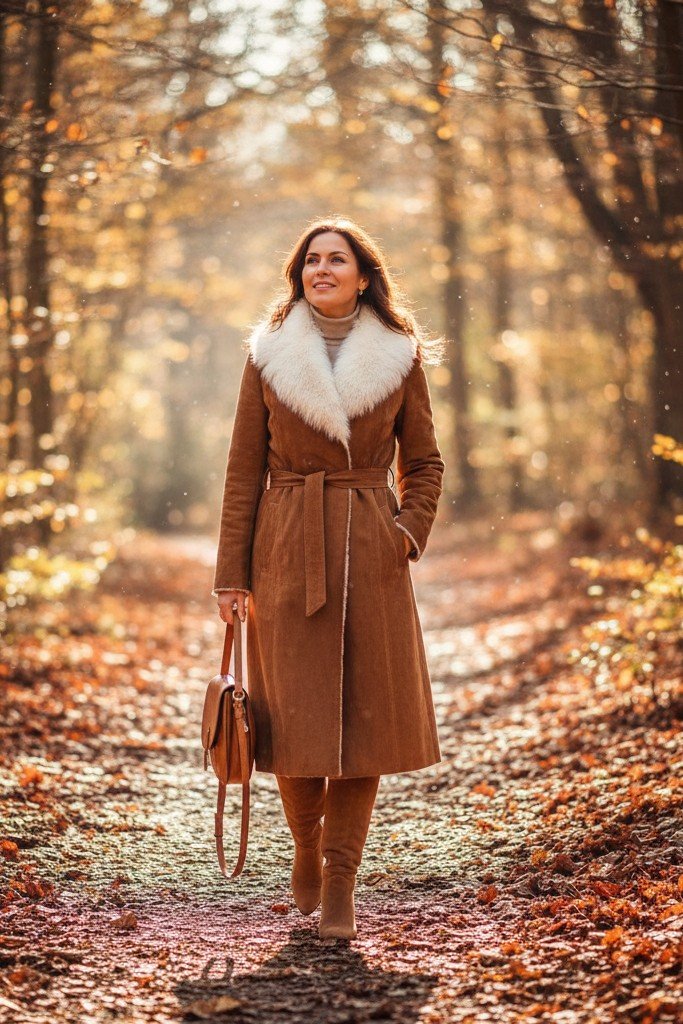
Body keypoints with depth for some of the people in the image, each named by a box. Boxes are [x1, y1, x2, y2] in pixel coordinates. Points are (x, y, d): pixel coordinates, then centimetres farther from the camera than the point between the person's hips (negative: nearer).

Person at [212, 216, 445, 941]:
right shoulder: (268, 356, 3)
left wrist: (410, 532, -4)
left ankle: (339, 884, 7)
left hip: (369, 553, 1)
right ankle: (306, 850, 27)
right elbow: (244, 470, 3)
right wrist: (232, 573, -1)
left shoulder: (399, 357, 5)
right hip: (286, 550, 0)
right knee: (293, 711, 1)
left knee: (365, 712, -2)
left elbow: (423, 462, 12)